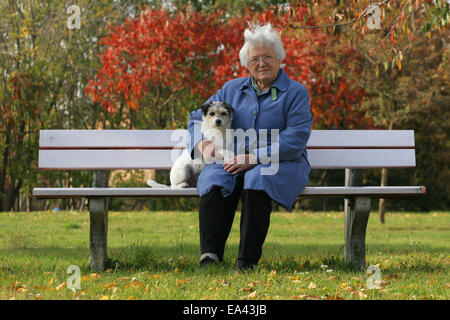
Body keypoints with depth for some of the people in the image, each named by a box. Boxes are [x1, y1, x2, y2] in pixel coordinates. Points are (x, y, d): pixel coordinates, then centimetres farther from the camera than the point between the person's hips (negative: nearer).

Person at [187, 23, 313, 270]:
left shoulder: (295, 93, 4)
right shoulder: (232, 89, 17)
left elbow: (295, 140, -9)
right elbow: (198, 117, 22)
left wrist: (254, 157, -18)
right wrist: (204, 144, -2)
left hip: (279, 164, -3)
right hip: (232, 161, 3)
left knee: (258, 179, -38)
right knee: (214, 180, -31)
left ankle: (248, 260, -36)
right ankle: (209, 255, -37)